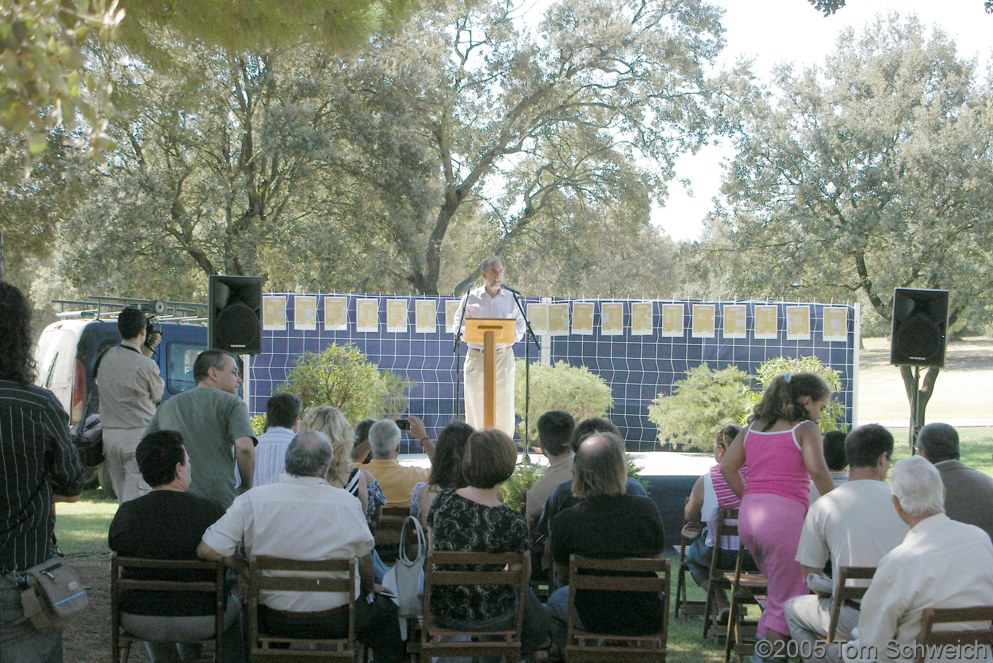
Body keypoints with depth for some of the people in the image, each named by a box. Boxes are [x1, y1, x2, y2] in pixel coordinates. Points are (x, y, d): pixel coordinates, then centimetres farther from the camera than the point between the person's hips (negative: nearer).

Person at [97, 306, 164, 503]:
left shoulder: (105, 358, 3)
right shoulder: (146, 365, -15)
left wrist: (147, 350, 20)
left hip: (110, 435, 6)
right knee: (135, 499, -6)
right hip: (138, 436, -6)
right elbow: (157, 396, 3)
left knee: (123, 498, 14)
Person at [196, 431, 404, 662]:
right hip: (334, 621, -1)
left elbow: (207, 550, -17)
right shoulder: (347, 503, -13)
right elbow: (364, 559, 1)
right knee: (385, 610, 29)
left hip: (275, 621, 1)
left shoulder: (252, 500, -15)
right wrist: (370, 588, 23)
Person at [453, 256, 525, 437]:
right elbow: (459, 325, 5)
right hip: (476, 355, -1)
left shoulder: (511, 298, 10)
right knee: (476, 403, 0)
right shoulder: (471, 298, 5)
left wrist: (515, 334, -11)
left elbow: (520, 324, 11)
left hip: (503, 355, 1)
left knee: (504, 403, -2)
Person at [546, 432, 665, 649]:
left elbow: (564, 575, -1)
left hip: (595, 620, -1)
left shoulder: (565, 521, -18)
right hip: (647, 621, 1)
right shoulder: (646, 508, -15)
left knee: (556, 600, 32)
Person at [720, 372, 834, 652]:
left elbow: (727, 466, 13)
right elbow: (817, 470, -15)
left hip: (748, 515, 7)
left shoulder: (753, 427, 18)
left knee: (780, 590, 22)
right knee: (788, 599, 2)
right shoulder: (805, 429, 0)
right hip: (784, 514, -7)